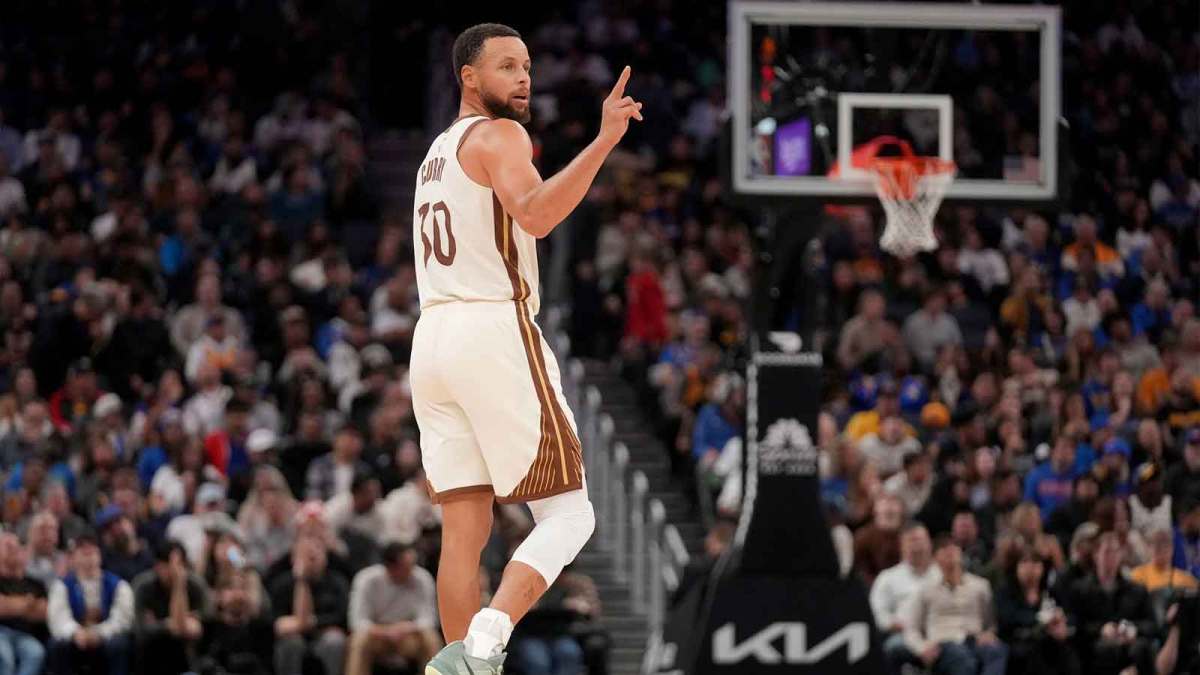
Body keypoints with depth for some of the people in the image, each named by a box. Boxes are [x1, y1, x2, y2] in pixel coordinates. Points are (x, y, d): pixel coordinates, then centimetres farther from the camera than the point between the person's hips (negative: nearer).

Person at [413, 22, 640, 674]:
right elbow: (535, 214, -25)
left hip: (433, 332, 8)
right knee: (567, 516, -6)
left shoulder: (437, 153, 23)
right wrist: (603, 142, -33)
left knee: (465, 527, 6)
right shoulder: (498, 136, -5)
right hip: (496, 331, -8)